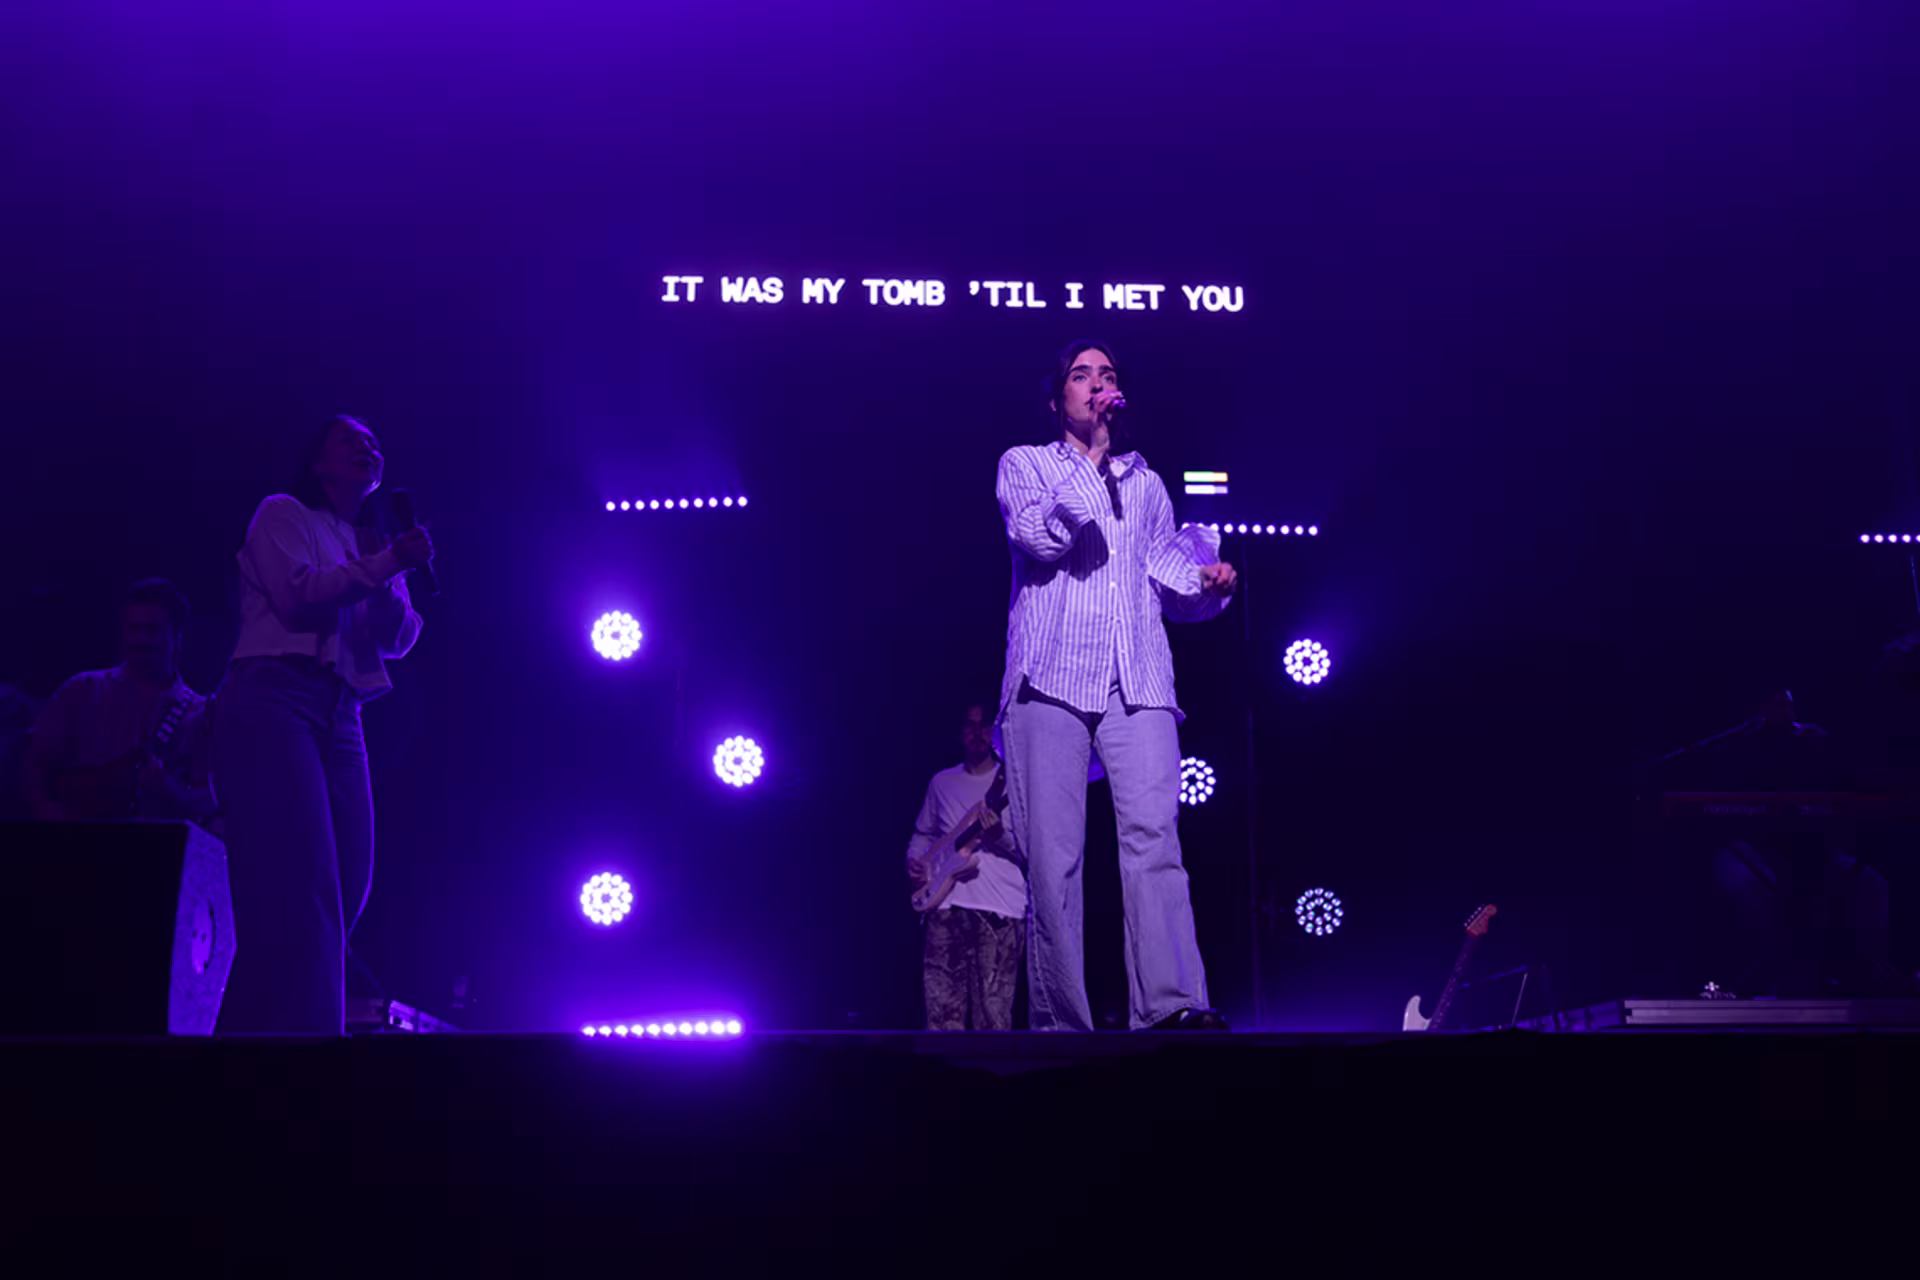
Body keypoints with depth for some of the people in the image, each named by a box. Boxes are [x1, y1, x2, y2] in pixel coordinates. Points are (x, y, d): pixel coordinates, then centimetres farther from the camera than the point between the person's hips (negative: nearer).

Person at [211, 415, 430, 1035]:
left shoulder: (371, 547, 25)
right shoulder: (283, 514, 8)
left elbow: (397, 641, 12)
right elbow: (298, 597, -9)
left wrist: (386, 576, -4)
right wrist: (385, 565, -8)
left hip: (340, 720, 7)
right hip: (273, 700, -6)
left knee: (345, 889, -2)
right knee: (297, 890, -17)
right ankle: (292, 1027, -17)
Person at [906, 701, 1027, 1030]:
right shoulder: (942, 782, 19)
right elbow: (922, 834, 27)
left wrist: (1001, 836, -16)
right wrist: (914, 862, 6)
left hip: (999, 908, -3)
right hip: (947, 905, 3)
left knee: (993, 1013, -11)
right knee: (942, 1011, -6)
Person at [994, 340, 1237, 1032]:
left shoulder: (1146, 484, 29)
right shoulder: (1025, 463, 19)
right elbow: (1036, 536, -1)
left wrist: (1207, 585, 4)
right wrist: (1092, 458, -5)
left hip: (1138, 681, 2)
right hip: (1050, 676, -2)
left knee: (1154, 832, -18)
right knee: (1053, 852, -9)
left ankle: (1171, 1003, -28)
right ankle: (1060, 1024, -7)